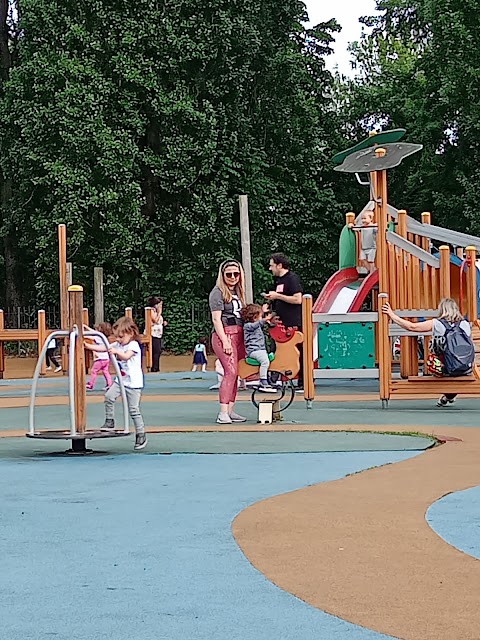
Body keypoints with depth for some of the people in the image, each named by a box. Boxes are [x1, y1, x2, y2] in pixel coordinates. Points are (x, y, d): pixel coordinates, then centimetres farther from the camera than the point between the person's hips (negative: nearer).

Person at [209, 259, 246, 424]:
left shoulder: (237, 292, 19)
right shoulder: (218, 292, -5)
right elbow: (216, 319, -11)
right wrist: (225, 341, -17)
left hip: (238, 335, 8)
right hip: (224, 335, -8)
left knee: (234, 373, 6)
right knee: (231, 371, -17)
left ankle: (230, 411, 9)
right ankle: (223, 413, -19)